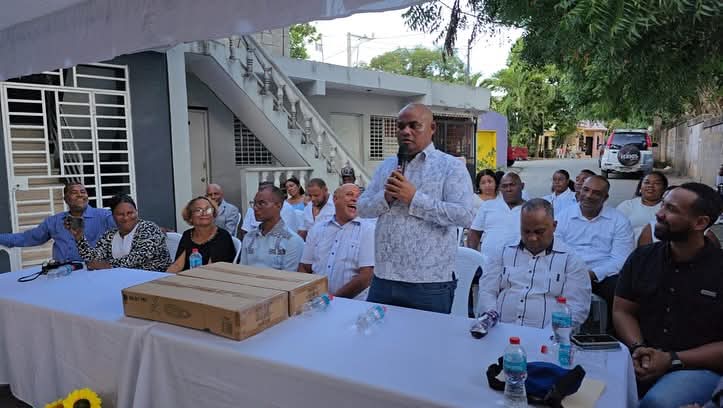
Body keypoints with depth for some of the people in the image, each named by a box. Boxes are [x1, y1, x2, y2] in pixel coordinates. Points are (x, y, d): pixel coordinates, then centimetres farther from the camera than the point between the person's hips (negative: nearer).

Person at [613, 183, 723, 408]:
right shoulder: (641, 258, 5)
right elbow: (622, 311, 6)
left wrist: (673, 360, -16)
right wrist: (637, 347, -13)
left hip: (698, 367, -3)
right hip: (643, 362, 3)